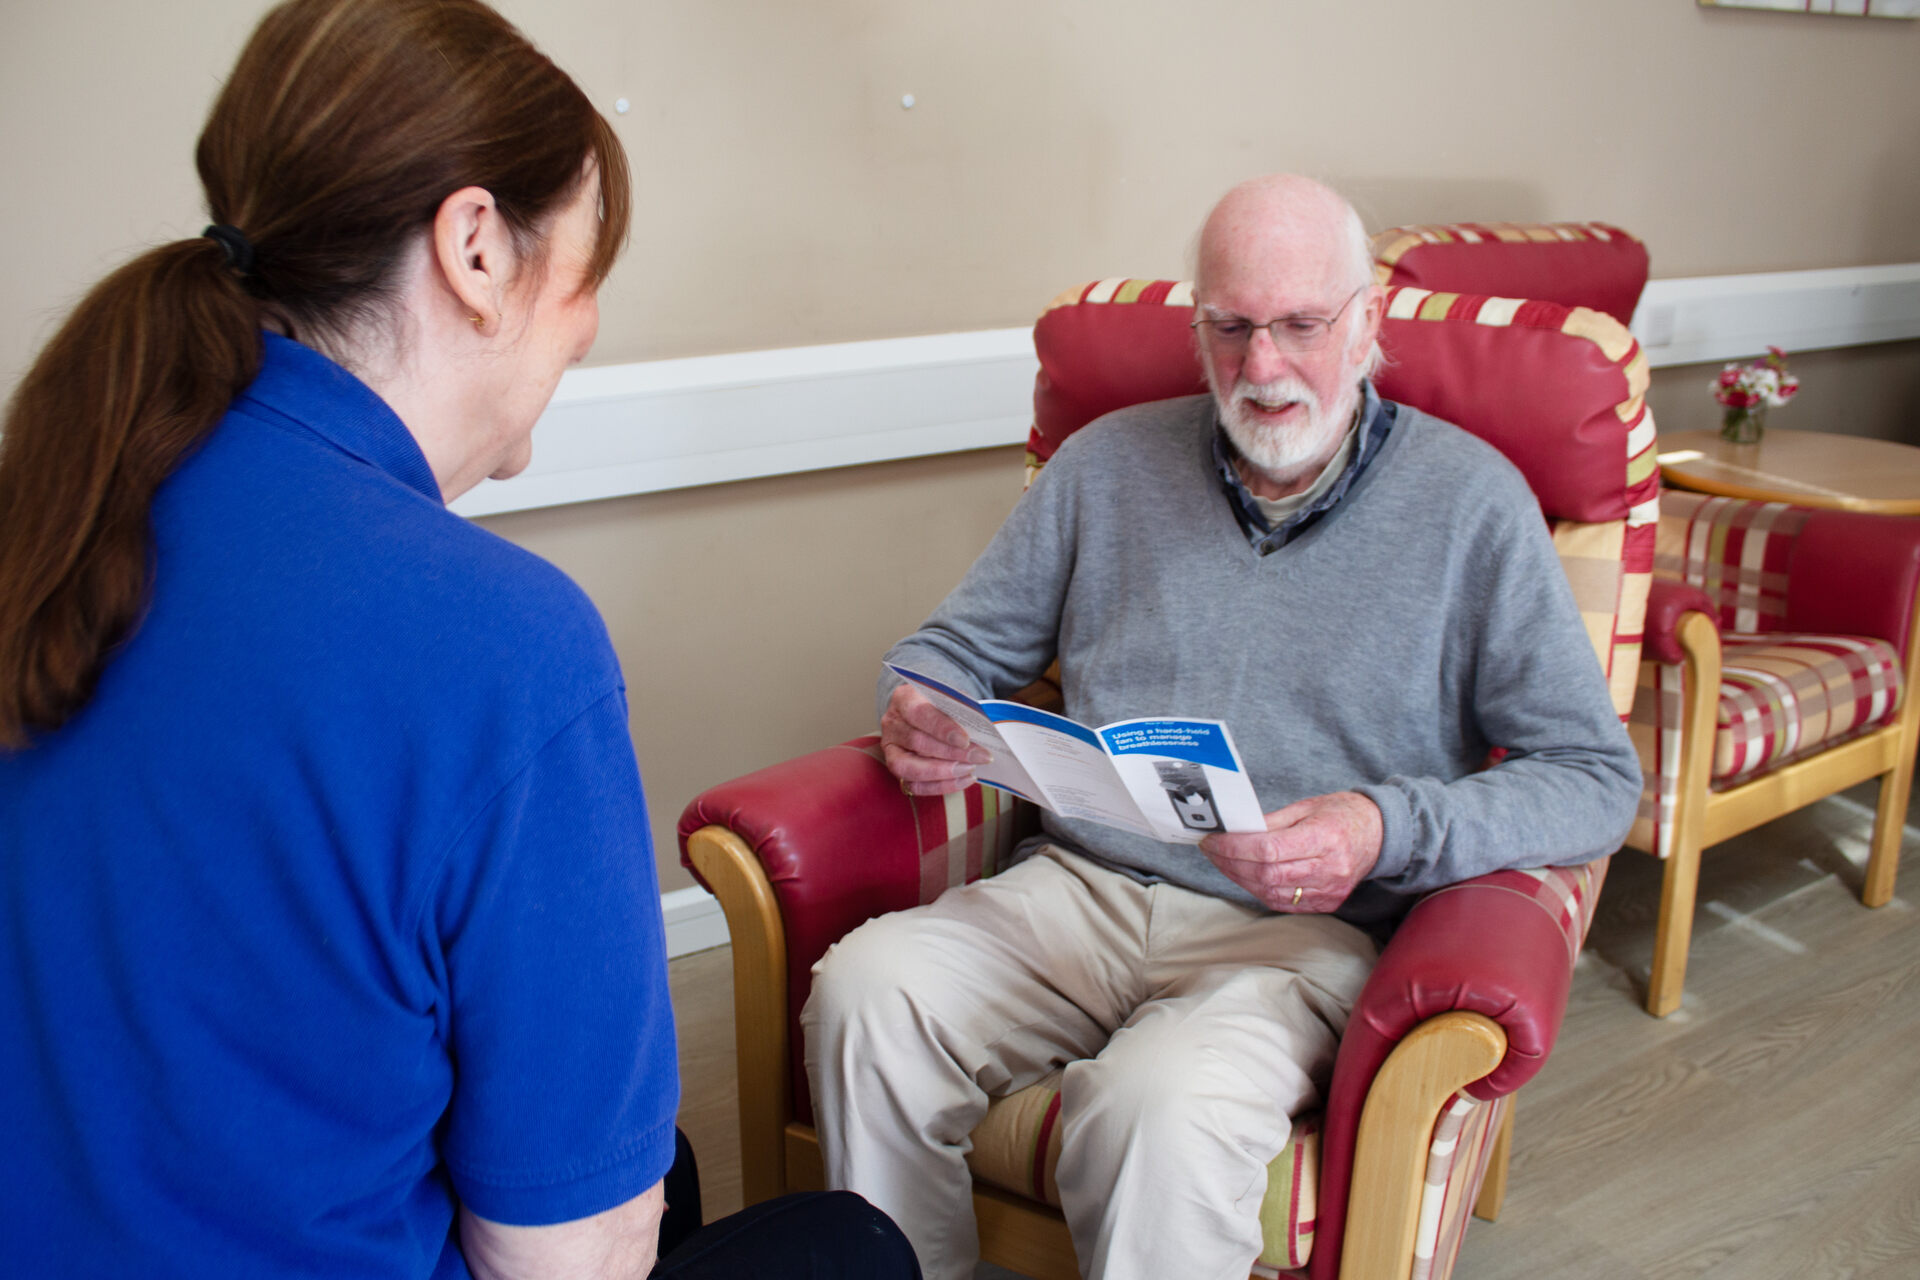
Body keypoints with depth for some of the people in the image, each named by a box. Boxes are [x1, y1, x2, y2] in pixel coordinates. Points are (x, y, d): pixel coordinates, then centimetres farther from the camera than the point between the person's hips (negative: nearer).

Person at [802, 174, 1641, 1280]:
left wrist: (1390, 830, -18)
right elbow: (956, 648, 19)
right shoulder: (1108, 464, 12)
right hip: (1081, 889, 4)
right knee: (865, 990, -25)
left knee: (1162, 1104, -35)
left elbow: (1598, 779, 0)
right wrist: (919, 721, -7)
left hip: (1305, 932, -3)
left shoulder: (1471, 500, 2)